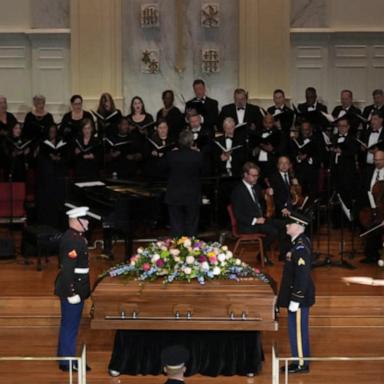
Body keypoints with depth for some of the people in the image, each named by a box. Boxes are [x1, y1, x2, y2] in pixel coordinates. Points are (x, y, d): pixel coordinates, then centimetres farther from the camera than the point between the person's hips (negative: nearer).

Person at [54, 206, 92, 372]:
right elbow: (67, 269, -25)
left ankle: (65, 357, 28)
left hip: (77, 287, 10)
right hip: (72, 288, -10)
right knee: (70, 326, 0)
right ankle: (67, 362, 10)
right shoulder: (72, 240, -21)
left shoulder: (77, 236, 10)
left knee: (70, 325, 18)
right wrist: (72, 293, -24)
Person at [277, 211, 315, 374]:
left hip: (299, 296, -10)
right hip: (298, 294, 10)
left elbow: (302, 276, -24)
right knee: (296, 329, 17)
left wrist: (295, 300, -22)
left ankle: (302, 364, 11)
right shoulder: (300, 242, 8)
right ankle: (299, 361, 26)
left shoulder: (300, 247, -22)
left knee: (298, 330, 1)